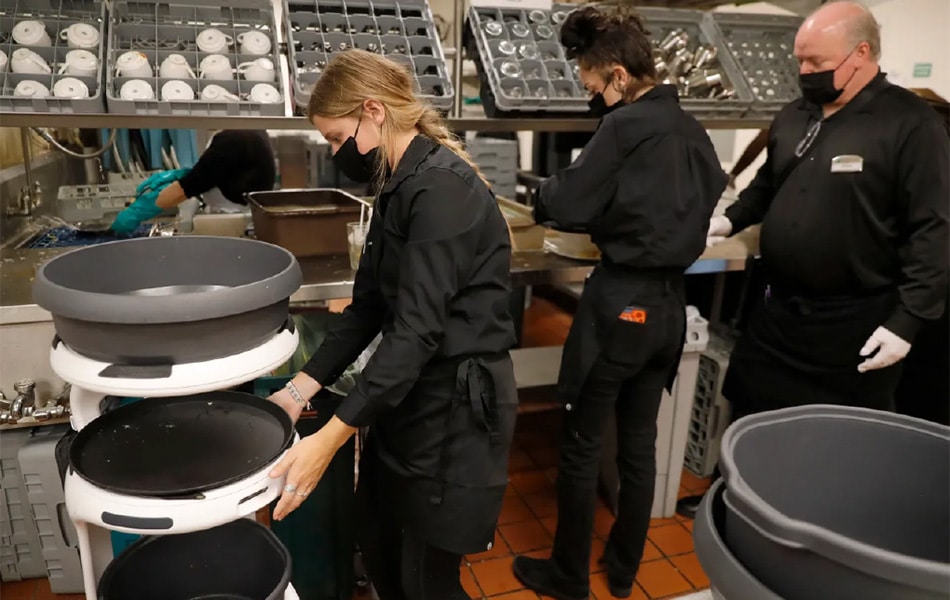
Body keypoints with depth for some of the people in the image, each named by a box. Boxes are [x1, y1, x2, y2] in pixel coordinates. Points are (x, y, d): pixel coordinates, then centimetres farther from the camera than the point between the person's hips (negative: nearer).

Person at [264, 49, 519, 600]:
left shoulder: (441, 190, -21)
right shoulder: (400, 187, 10)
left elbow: (417, 329, -26)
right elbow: (369, 307, 9)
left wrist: (331, 438, -27)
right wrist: (302, 388, 3)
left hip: (456, 403, -9)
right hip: (408, 395, 9)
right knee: (380, 553, 20)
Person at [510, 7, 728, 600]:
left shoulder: (626, 125, -15)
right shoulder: (692, 129, 8)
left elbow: (564, 206, -16)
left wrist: (546, 191, 7)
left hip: (621, 302, -8)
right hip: (670, 303, 8)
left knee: (582, 446, 8)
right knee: (640, 443, 18)